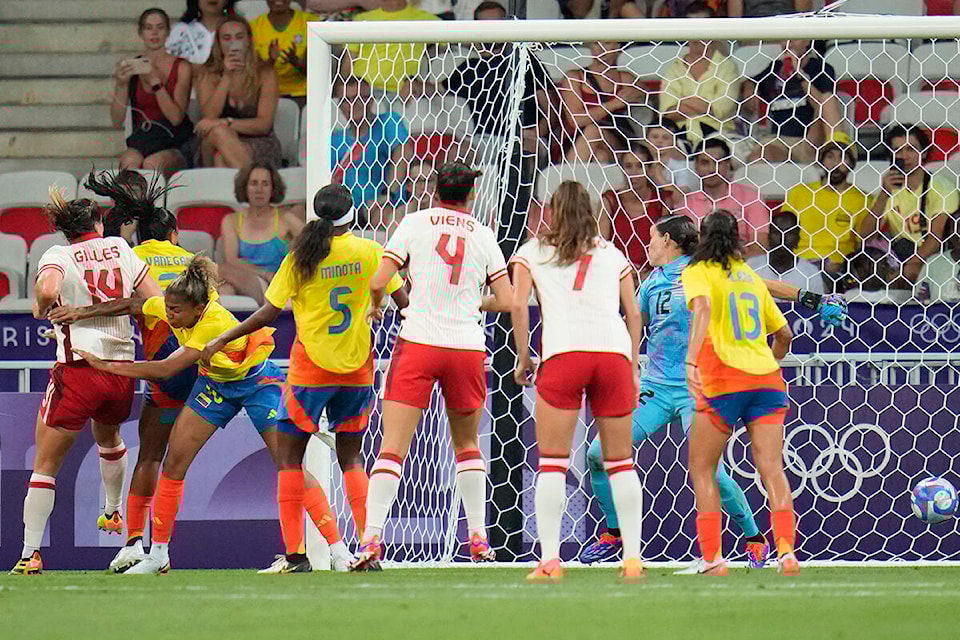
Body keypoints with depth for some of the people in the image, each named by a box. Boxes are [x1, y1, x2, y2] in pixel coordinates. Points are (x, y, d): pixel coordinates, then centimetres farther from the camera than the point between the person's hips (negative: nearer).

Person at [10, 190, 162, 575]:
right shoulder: (119, 248, 9)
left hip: (78, 370, -4)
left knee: (45, 465, 5)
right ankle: (112, 513, 56)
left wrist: (41, 308, -2)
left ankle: (30, 554, -3)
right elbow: (156, 300, 4)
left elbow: (47, 290, -23)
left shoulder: (58, 255, -2)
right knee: (109, 438, 36)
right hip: (123, 372, 4)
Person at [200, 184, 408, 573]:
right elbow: (404, 302, 1)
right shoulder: (370, 252, -2)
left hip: (310, 366, -3)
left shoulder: (300, 257, -7)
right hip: (358, 367, 3)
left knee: (290, 456, 5)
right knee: (351, 457, 14)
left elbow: (269, 313, -8)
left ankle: (294, 552, -5)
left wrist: (222, 340, 0)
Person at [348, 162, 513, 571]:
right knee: (466, 444, 21)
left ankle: (371, 540, -18)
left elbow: (379, 282, -5)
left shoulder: (414, 223, 3)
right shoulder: (482, 235, 8)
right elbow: (506, 301, 6)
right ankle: (478, 540, 21)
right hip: (467, 346, 2)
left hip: (418, 342, -2)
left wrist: (376, 305, 17)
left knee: (392, 448, -6)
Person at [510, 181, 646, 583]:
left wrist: (523, 360, 10)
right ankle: (632, 557, 4)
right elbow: (633, 313, 19)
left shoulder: (532, 252, 17)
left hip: (563, 354, -2)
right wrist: (633, 367, 24)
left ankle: (549, 560, -7)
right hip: (614, 352, 2)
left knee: (552, 462, 1)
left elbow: (518, 305, 4)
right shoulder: (613, 255, 23)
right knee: (620, 462, 9)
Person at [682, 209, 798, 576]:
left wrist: (691, 360, -29)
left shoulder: (698, 272, 4)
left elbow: (702, 307, -18)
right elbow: (784, 333, 27)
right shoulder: (752, 277, 21)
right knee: (771, 467, -4)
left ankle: (713, 559, -1)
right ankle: (786, 550, -22)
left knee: (701, 469, 8)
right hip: (766, 379, 4)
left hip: (724, 380, -4)